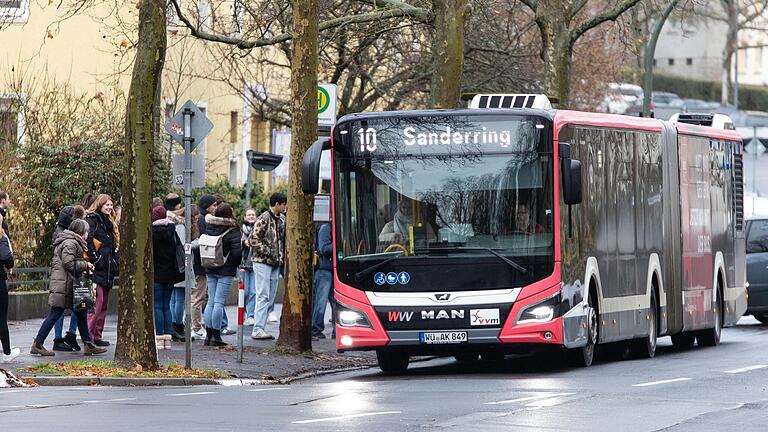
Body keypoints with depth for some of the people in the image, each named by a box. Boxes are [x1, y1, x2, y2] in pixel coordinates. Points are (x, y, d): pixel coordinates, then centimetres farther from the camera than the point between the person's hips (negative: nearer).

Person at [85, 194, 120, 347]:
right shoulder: (92, 220, -7)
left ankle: (97, 336, 15)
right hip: (97, 270, -9)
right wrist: (95, 258, -20)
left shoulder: (109, 222, 21)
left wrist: (115, 262, 14)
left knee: (104, 304, 10)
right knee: (97, 302, -15)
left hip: (107, 270, 9)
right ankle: (88, 335, -17)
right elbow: (88, 241, -19)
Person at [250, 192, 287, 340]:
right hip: (263, 263, -8)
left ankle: (260, 328, 11)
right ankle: (257, 329, -12)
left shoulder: (280, 221, 16)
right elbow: (254, 239, -17)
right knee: (263, 296, -11)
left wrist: (281, 257, 12)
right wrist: (267, 252, -17)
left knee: (269, 298, 8)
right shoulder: (263, 219, -10)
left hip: (275, 264, 8)